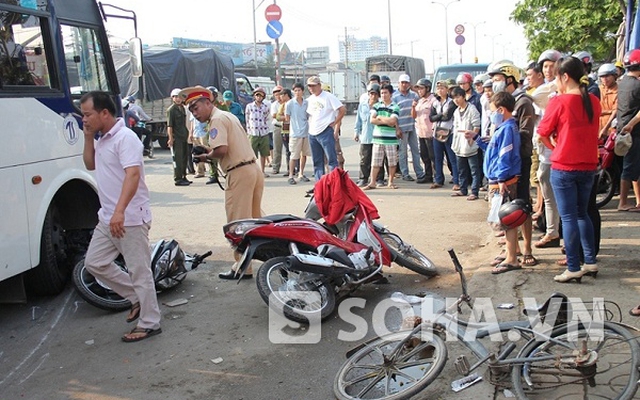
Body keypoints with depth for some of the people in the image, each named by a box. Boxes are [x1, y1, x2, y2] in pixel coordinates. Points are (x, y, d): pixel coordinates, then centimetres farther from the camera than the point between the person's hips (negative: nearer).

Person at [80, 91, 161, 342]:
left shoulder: (125, 137, -17)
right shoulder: (101, 139, 13)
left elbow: (133, 174, -29)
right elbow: (90, 165, 24)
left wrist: (119, 211, -38)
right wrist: (88, 138, 8)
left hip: (130, 219, -10)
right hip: (107, 218, 10)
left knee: (139, 272, -1)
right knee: (94, 263, 15)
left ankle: (149, 324, 11)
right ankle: (136, 298, 25)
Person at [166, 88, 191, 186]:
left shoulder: (182, 108, 14)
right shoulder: (171, 109, -9)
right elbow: (169, 126, -14)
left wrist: (187, 134, 19)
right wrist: (171, 138, -19)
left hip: (184, 137, 8)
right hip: (176, 138, -8)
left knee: (185, 157, 13)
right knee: (178, 158, -7)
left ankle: (183, 177, 23)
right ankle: (178, 179, -3)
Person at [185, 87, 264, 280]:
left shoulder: (217, 119, -10)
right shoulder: (228, 115, 20)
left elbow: (222, 150, -22)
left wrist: (206, 156, -4)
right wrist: (210, 151, 10)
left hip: (239, 173, -9)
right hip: (254, 168, 9)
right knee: (254, 218, 20)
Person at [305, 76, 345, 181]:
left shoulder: (328, 97, -6)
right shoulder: (309, 99, 13)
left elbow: (342, 110, -10)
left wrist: (334, 123, -8)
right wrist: (311, 125, 9)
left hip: (326, 132, -7)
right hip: (312, 133, 7)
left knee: (332, 159, -7)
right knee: (317, 161, 11)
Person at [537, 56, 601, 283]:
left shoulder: (560, 102, -13)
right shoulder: (594, 102, 4)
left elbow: (542, 134, -6)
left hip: (564, 167, -6)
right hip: (589, 166, 6)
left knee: (568, 217, 0)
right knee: (582, 214, 18)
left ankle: (573, 268, 2)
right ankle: (590, 262, 22)